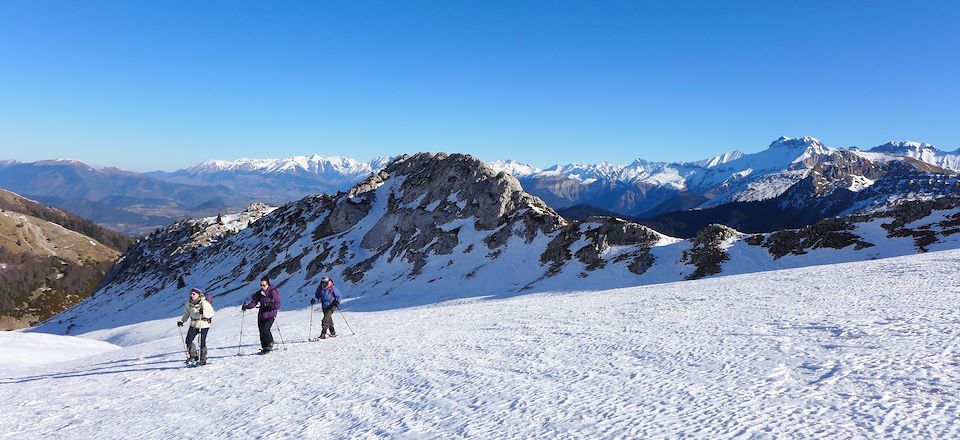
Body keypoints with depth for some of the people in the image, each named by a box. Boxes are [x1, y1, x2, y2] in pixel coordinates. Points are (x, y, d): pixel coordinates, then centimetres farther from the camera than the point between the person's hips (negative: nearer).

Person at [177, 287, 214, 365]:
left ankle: (202, 359, 12)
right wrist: (182, 321, 2)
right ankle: (193, 356, 21)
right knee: (188, 341, 0)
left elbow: (211, 312, -21)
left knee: (202, 343, -3)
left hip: (204, 325, -6)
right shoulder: (189, 303, 1)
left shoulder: (204, 303, -17)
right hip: (193, 325, 6)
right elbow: (187, 313, 14)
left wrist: (203, 312, -38)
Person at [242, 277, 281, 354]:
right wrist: (246, 306, -14)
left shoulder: (273, 292, -9)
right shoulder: (259, 293, 7)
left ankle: (270, 344, 1)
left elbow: (278, 304, -12)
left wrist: (272, 306, -32)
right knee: (261, 332, 5)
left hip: (270, 315, -6)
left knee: (265, 329, -20)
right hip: (261, 315, 6)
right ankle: (264, 348, 17)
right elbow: (253, 302, 3)